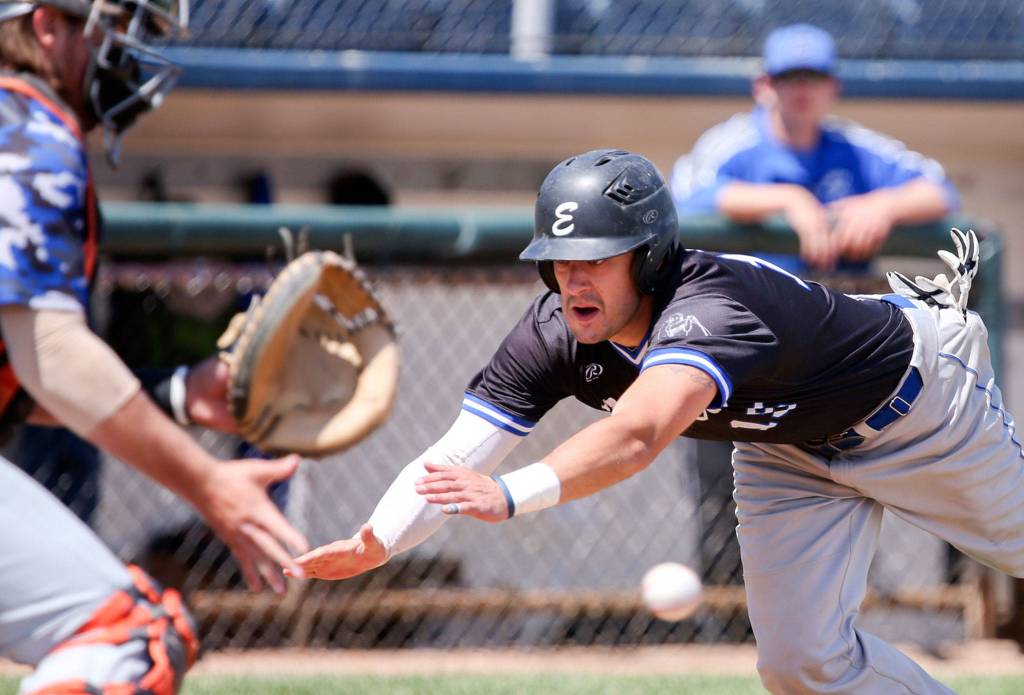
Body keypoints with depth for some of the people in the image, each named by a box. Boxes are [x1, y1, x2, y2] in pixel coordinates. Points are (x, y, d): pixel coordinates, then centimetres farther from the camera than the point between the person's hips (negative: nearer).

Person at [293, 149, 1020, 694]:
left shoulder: (709, 310, -46)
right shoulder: (553, 336, -25)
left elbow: (638, 436, -64)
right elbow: (453, 460, -31)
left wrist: (511, 496, -76)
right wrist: (373, 543, -48)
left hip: (909, 394, -6)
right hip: (789, 447, 6)